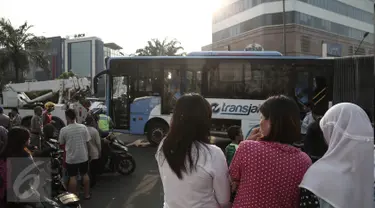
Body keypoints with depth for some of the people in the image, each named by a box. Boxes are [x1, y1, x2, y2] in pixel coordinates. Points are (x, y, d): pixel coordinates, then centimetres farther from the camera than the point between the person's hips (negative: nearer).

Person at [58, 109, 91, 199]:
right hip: (83, 156, 3)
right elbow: (87, 141, -1)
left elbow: (61, 143, -1)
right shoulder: (83, 127, -8)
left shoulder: (64, 130, -13)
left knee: (73, 177, 8)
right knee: (85, 174, 16)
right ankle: (87, 194, 26)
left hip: (71, 158, -2)